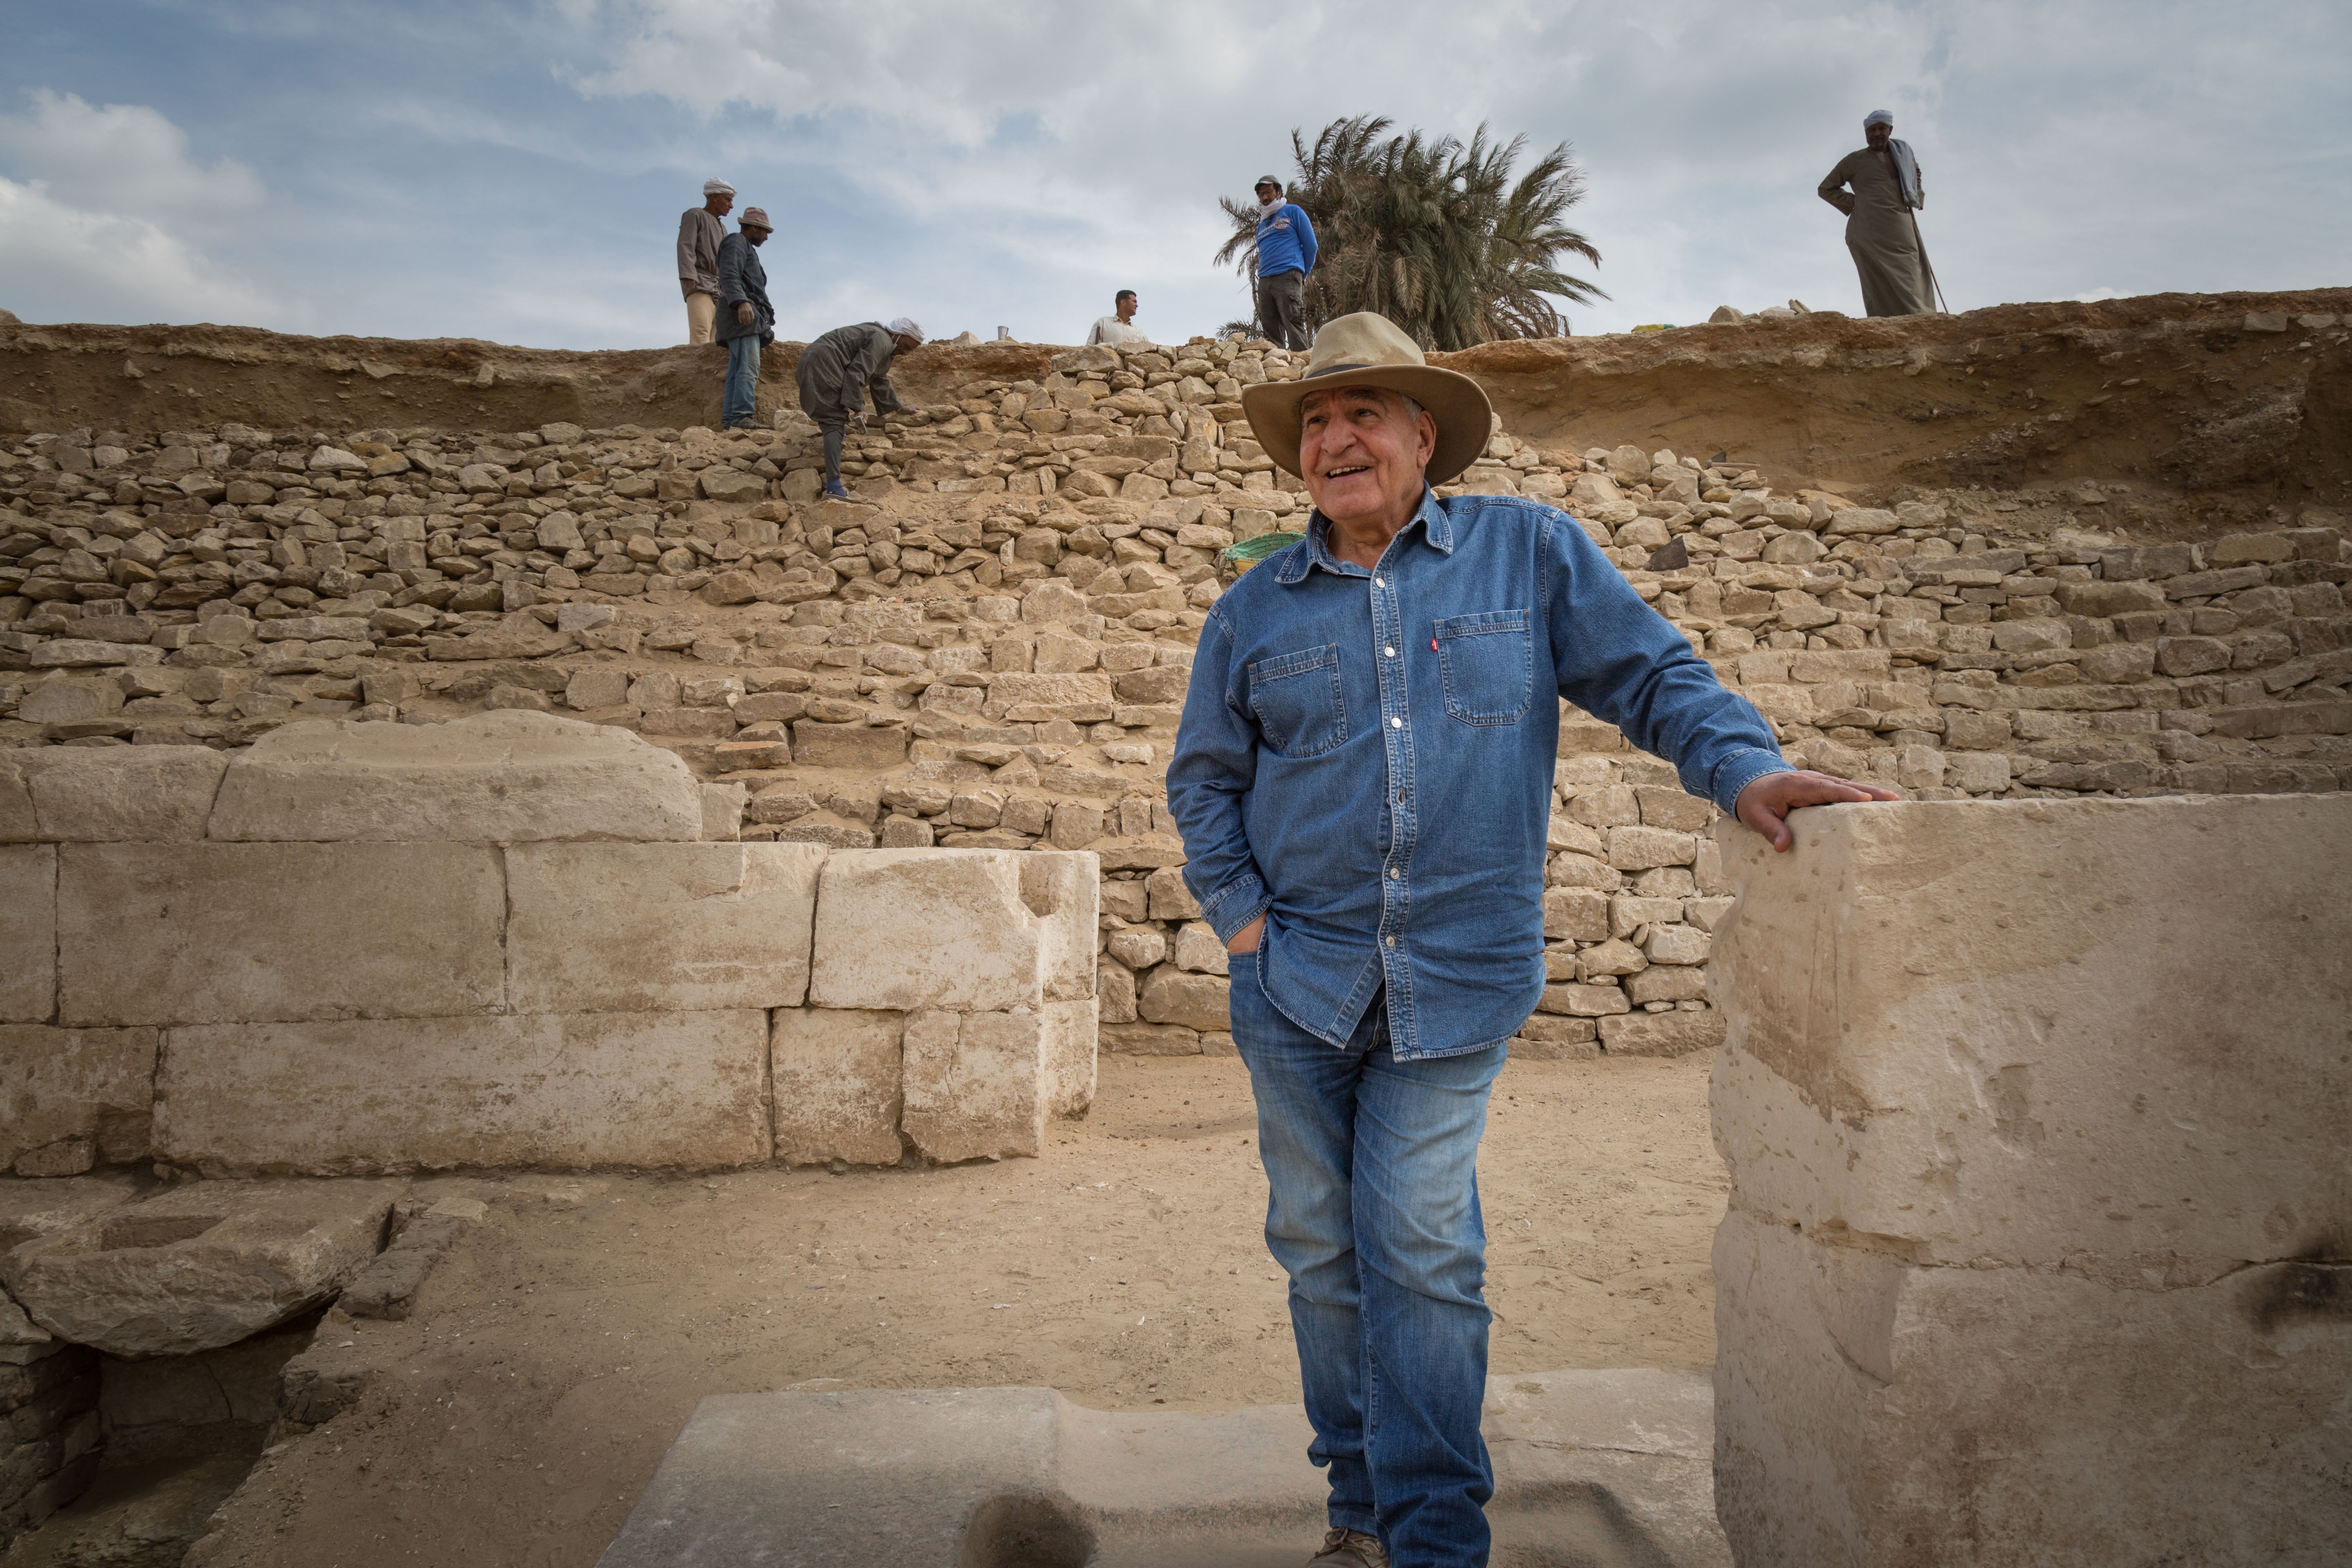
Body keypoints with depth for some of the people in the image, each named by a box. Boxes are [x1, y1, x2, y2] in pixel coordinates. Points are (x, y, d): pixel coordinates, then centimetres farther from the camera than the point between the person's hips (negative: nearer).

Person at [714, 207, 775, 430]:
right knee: (749, 368, -21)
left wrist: (766, 328, 32)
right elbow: (729, 276, -15)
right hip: (743, 314, -10)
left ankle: (729, 420, -4)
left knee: (736, 373, 1)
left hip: (748, 319, 10)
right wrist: (740, 302, -31)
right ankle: (742, 418, -29)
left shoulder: (746, 249, 33)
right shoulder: (737, 242, 2)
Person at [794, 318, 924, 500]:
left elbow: (880, 382, 37)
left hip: (812, 363, 11)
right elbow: (857, 374, -18)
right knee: (835, 421, -16)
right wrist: (857, 407, -19)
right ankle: (834, 488, -27)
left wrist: (898, 407, 46)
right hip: (822, 364, -11)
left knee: (836, 420, 19)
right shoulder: (881, 340, -7)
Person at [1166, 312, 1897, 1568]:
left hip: (1457, 982, -3)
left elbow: (1653, 676, 2)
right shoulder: (1255, 608, 7)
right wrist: (1239, 917, 1)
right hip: (1296, 982, 3)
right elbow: (1203, 777, 12)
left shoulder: (1531, 551, 2)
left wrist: (1746, 768, -15)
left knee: (1420, 1250, -5)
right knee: (1320, 1248, 10)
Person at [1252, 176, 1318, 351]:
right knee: (1271, 330, 0)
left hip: (1288, 277, -6)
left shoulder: (1293, 212, 9)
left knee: (1294, 327, -16)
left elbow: (1311, 245, 5)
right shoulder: (1262, 224, 26)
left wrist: (1303, 275, 8)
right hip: (1265, 281, 6)